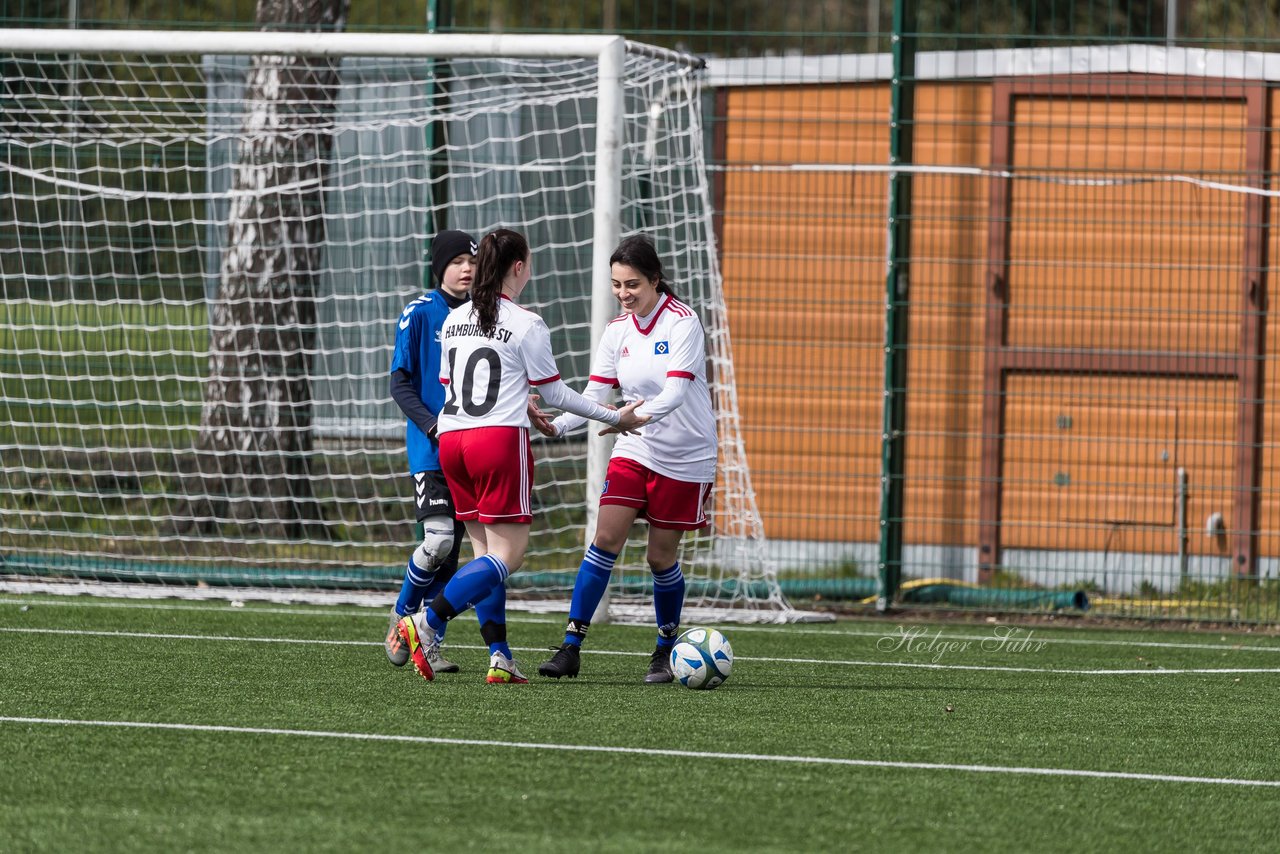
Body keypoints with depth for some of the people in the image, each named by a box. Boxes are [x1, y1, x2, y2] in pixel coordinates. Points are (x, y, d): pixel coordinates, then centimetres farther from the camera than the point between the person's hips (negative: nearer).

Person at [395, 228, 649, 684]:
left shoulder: (454, 321, 12)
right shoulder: (526, 325, -7)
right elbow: (555, 392, -3)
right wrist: (615, 417, 9)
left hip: (451, 440, 7)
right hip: (500, 441, -7)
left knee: (486, 550, 11)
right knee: (507, 553, -4)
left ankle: (500, 655, 2)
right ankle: (426, 624, -20)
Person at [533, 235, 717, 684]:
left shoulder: (682, 322, -16)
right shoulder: (618, 330, 1)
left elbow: (676, 393, -26)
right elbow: (594, 394, -1)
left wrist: (640, 415, -42)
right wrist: (556, 425, -19)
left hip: (685, 457, -4)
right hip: (634, 451, 4)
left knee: (660, 558, 1)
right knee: (605, 539, -10)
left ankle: (666, 650, 23)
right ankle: (571, 647, -10)